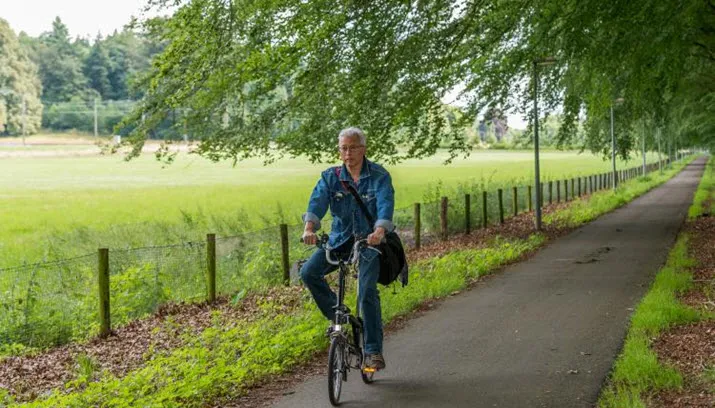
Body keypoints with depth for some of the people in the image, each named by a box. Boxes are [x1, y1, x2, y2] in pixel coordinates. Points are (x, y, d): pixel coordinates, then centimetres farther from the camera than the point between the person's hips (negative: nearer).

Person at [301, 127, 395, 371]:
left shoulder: (379, 176, -9)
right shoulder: (330, 177, 0)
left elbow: (385, 205, -25)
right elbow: (317, 201, -17)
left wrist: (379, 231, -45)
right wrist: (309, 228, -37)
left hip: (370, 240, -3)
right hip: (340, 239, 4)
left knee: (367, 293, -18)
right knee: (308, 272, -17)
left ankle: (373, 351, -8)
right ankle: (337, 316, 4)